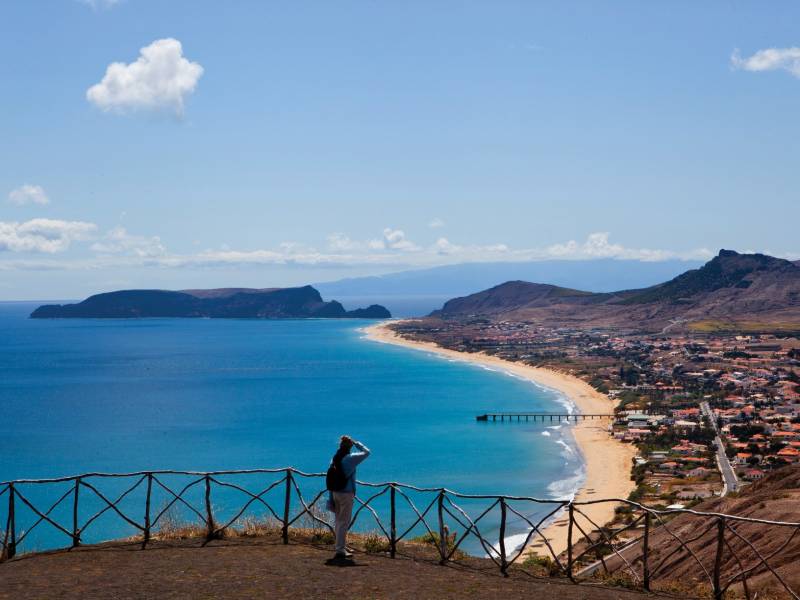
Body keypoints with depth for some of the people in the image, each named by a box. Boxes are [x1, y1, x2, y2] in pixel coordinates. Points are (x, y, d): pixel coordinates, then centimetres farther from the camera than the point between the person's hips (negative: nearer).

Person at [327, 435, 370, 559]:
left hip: (335, 493, 7)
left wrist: (331, 497, 15)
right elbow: (366, 452, -5)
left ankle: (340, 546, 27)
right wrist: (356, 443, 5)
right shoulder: (350, 459, -14)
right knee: (344, 522, -4)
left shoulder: (334, 459, 6)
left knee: (339, 521, 17)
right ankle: (340, 550, -5)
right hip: (346, 493, -7)